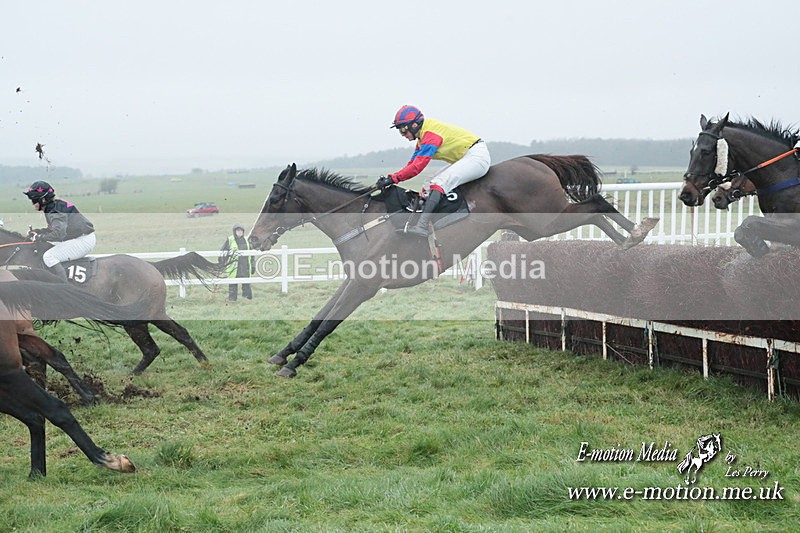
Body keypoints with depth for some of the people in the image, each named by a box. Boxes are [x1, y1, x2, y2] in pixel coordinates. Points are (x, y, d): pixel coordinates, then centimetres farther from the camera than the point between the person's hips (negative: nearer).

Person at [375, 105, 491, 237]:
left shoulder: (430, 134, -19)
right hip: (464, 159, 11)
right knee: (428, 185, 7)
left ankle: (421, 226, -40)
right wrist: (389, 178, -1)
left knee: (439, 182, -26)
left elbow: (417, 167, -26)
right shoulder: (423, 137, 13)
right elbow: (412, 164, 12)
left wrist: (393, 178, -25)